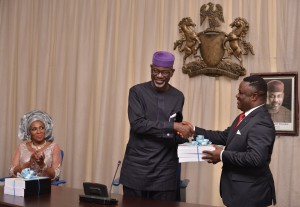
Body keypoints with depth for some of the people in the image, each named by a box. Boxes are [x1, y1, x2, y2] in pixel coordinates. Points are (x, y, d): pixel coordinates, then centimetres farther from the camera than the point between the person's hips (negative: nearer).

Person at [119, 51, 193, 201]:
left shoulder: (178, 97, 9)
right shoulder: (137, 92, -2)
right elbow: (137, 124, -16)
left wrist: (183, 134, -1)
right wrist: (173, 126, -20)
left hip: (164, 170, 2)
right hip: (136, 168, -2)